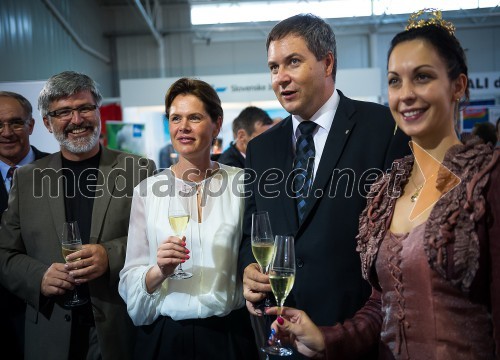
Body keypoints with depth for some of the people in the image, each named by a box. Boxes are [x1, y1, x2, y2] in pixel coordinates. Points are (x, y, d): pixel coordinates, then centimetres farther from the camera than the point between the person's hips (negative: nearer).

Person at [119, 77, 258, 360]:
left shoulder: (240, 184, -4)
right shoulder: (148, 190, -2)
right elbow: (130, 280, 0)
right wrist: (160, 271, -18)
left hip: (229, 336, 0)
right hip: (165, 337, 1)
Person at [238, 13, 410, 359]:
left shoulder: (384, 127, -6)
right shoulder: (261, 148, 10)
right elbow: (251, 231, 14)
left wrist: (387, 310, -15)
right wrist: (249, 269, -6)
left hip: (360, 323, -4)